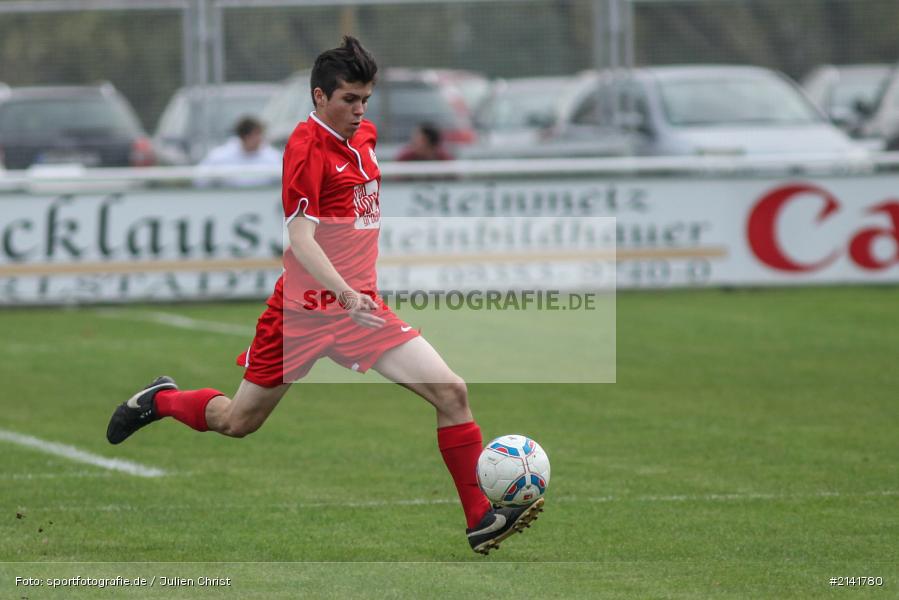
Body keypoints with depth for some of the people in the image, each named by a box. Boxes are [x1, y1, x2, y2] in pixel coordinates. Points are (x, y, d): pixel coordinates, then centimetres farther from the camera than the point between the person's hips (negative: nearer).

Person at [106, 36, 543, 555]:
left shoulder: (365, 136, 7)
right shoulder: (308, 145, -17)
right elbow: (300, 236, -26)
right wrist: (345, 294, -39)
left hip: (360, 305, 6)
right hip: (305, 308, -6)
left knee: (451, 392, -11)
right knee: (238, 421, 10)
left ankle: (482, 520, -8)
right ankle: (161, 400, 41)